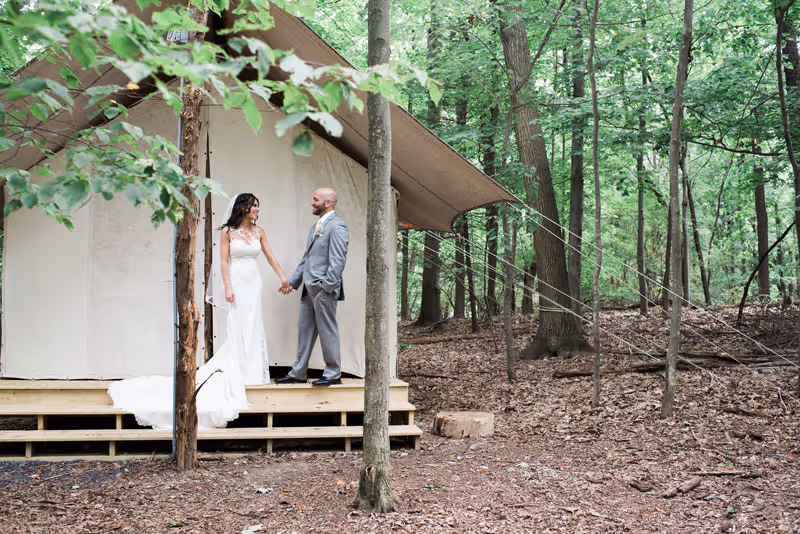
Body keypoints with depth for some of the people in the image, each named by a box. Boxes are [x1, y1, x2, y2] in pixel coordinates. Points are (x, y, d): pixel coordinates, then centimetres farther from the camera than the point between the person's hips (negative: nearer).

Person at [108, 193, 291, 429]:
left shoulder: (258, 231, 9)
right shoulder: (227, 231, -3)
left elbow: (270, 257, 9)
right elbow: (224, 261, -5)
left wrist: (283, 279, 4)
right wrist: (227, 288, -12)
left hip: (254, 283, 4)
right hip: (236, 282, -4)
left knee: (252, 328, 6)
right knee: (237, 328, -4)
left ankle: (251, 373, 16)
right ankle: (236, 375, 3)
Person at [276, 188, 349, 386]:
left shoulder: (337, 226, -11)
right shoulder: (315, 227, 19)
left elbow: (338, 260, -17)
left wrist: (327, 286, -20)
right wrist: (293, 281, 17)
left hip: (323, 289, -9)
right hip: (309, 288, 9)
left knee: (327, 330, -1)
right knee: (305, 330, 12)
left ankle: (333, 374, 8)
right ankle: (298, 373, 18)